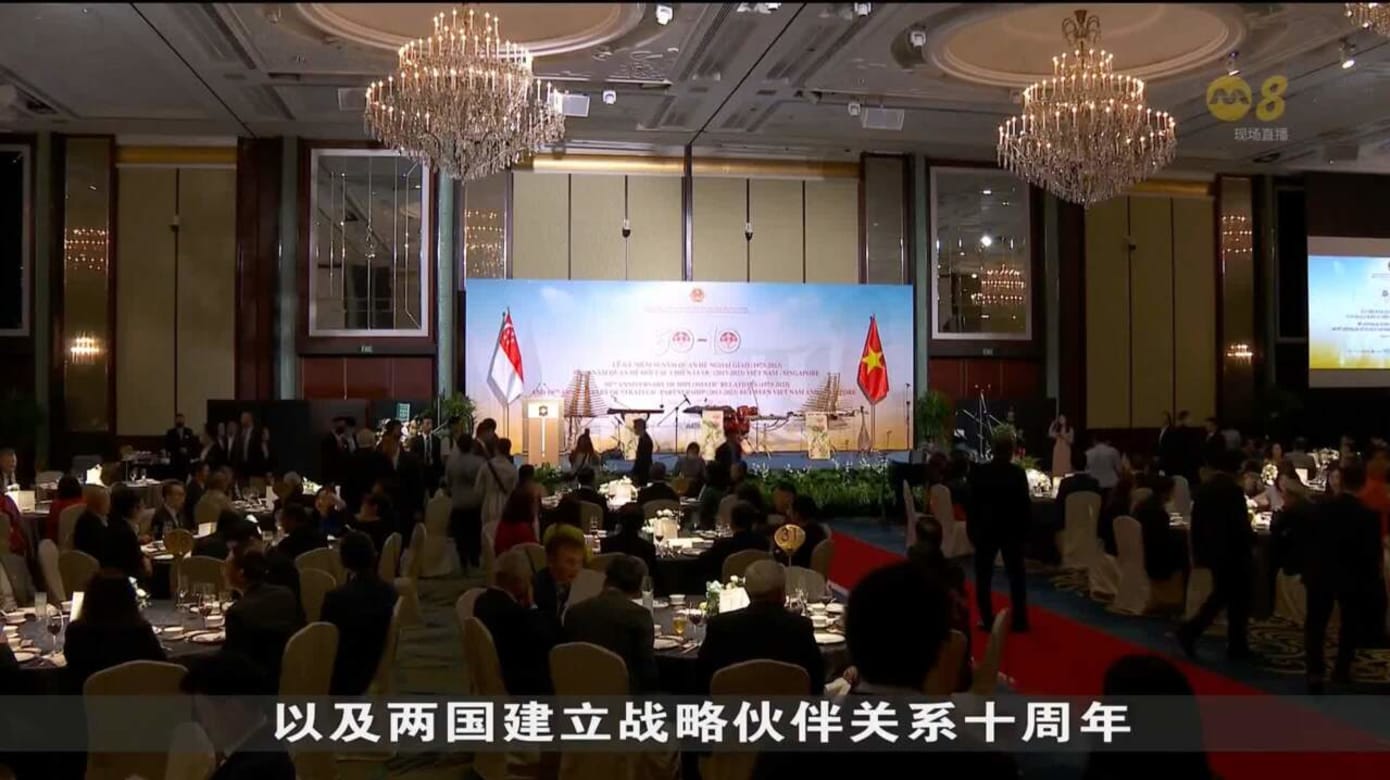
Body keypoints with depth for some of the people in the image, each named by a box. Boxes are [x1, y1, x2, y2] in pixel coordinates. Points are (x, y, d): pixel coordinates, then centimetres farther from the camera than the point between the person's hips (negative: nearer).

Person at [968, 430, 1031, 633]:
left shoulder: (979, 472, -9)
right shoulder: (1018, 473, -10)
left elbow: (972, 502, -5)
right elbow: (1025, 504, -7)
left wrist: (971, 528, 4)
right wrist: (1025, 529, 3)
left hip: (985, 529, 0)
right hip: (1012, 529, 0)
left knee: (984, 577, 7)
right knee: (1016, 575, 10)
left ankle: (987, 620, 5)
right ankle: (1019, 620, 10)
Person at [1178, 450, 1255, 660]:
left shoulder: (1202, 489, 4)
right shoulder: (1234, 489, -16)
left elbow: (1196, 523, 7)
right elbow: (1240, 524, -17)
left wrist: (1198, 552, 14)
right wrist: (1251, 540, 2)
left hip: (1213, 551, 7)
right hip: (1233, 552, -6)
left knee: (1220, 595, 17)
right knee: (1239, 599, 6)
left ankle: (1190, 629, 4)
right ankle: (1237, 646, 12)